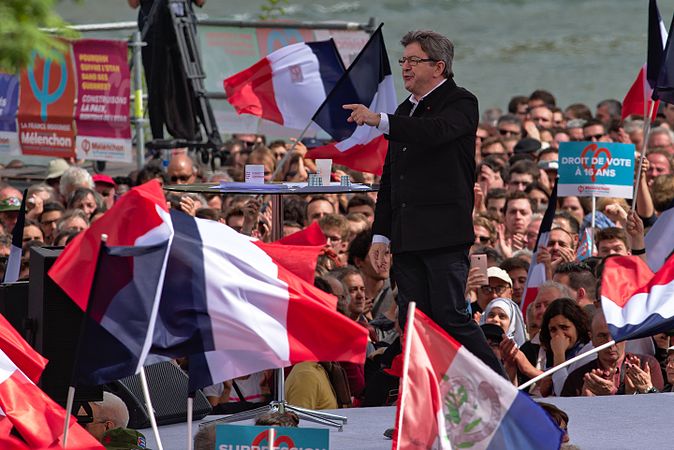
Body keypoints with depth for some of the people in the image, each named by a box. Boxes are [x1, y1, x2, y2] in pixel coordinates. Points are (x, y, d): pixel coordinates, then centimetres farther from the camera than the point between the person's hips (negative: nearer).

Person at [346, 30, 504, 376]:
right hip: (407, 239, 8)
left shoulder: (460, 103, -3)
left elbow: (437, 130, -26)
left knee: (451, 316, -10)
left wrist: (380, 121, -32)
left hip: (444, 235, -8)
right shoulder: (405, 111, 21)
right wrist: (381, 234, 16)